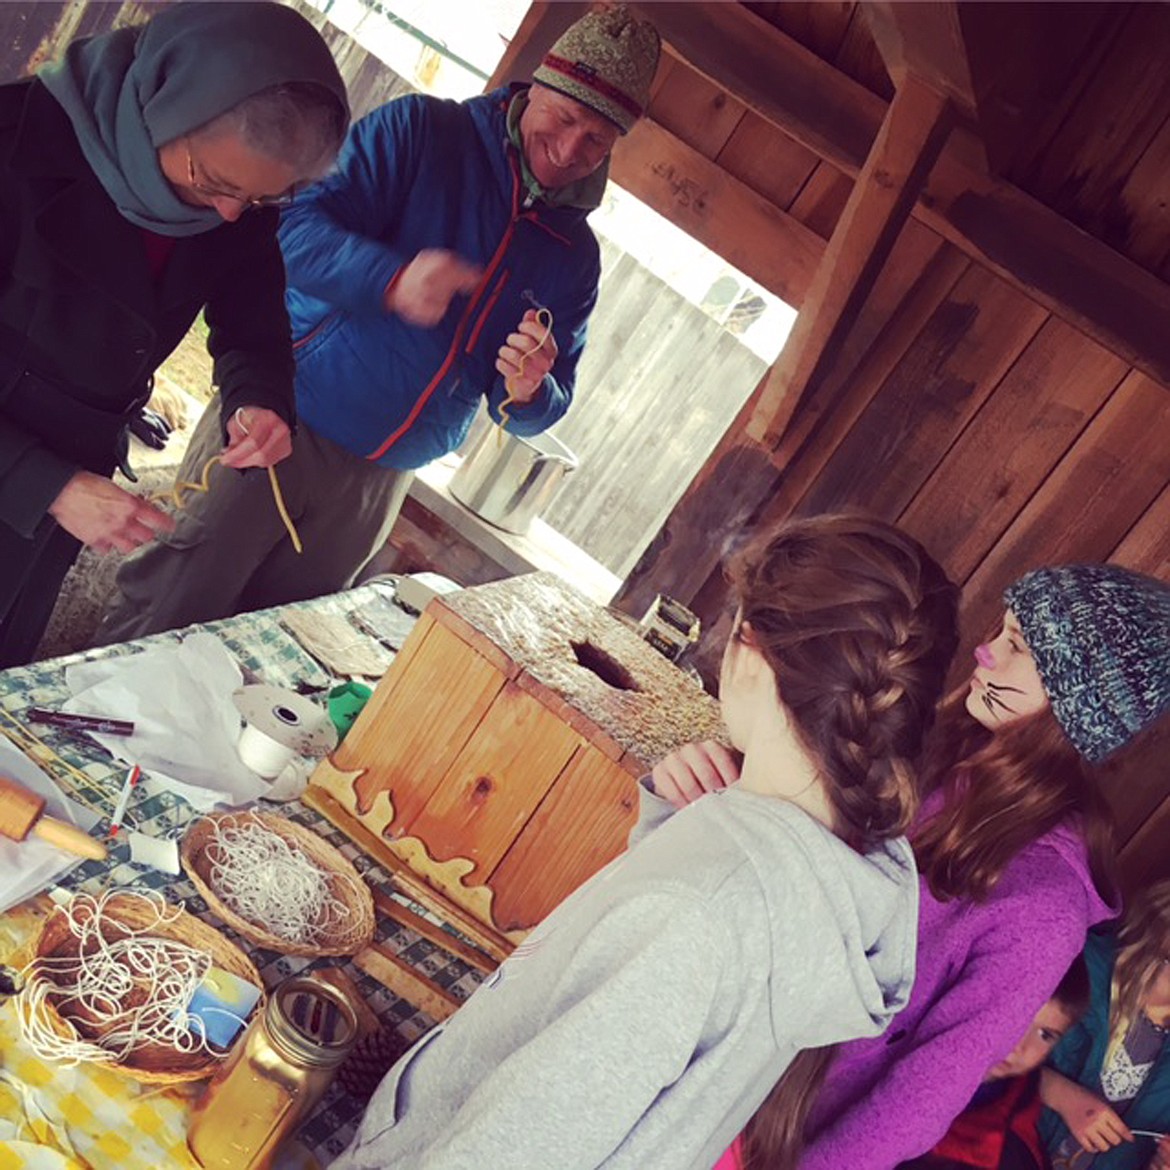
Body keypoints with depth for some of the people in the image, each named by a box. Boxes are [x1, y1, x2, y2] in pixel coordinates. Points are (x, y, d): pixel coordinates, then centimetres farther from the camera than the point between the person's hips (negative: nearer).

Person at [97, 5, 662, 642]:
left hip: (378, 484, 4)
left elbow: (538, 411, 8)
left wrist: (528, 392, -17)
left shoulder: (574, 256, 7)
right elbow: (297, 226, -15)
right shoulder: (419, 130, -6)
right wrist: (394, 279, -34)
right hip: (287, 424, -4)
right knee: (170, 610, 0)